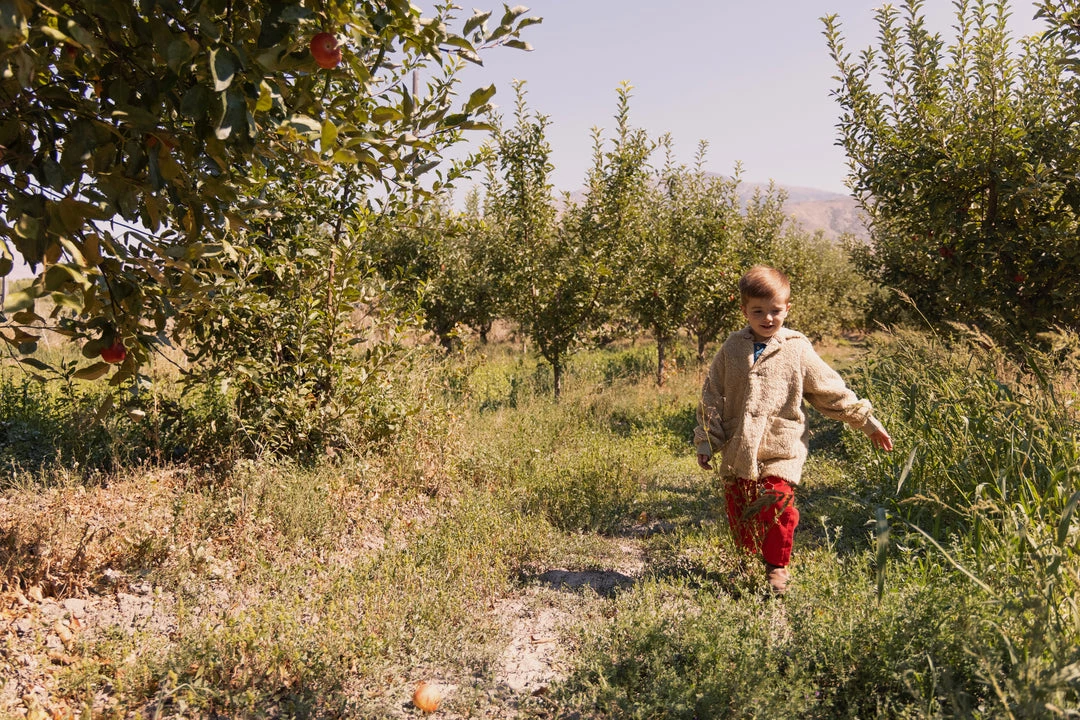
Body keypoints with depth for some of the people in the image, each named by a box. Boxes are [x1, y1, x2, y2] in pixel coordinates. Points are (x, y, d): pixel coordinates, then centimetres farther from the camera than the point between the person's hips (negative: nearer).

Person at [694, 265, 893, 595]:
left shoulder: (797, 350, 1)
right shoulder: (732, 349, 5)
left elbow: (832, 392, 9)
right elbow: (712, 397, 7)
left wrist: (866, 422, 10)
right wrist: (706, 441, 3)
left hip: (780, 452, -2)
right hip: (737, 453, 2)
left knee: (777, 509, -11)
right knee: (739, 514, 8)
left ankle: (776, 568, 12)